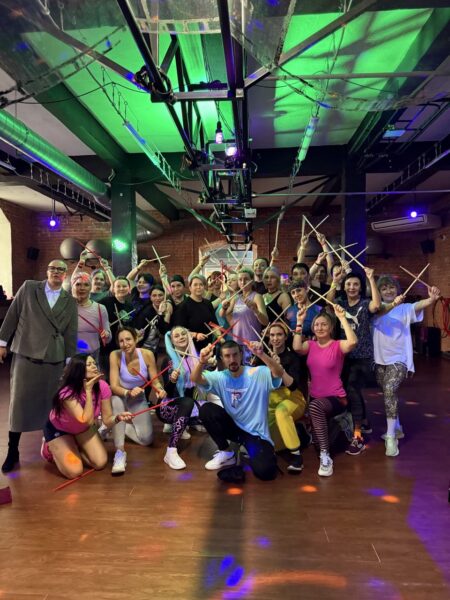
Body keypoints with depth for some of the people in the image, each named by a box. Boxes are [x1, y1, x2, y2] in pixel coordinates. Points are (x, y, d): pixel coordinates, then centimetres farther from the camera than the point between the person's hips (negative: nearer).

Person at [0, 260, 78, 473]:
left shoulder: (70, 301, 7)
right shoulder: (28, 288, 5)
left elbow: (71, 333, 7)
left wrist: (70, 360, 5)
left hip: (54, 358, 2)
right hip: (25, 353, -1)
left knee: (50, 403, 10)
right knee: (19, 402, 2)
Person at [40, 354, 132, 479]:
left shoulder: (102, 386, -24)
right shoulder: (66, 392, -36)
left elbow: (107, 420, -19)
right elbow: (87, 420, -43)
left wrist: (118, 418, -41)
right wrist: (88, 390, -42)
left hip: (83, 429, 4)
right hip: (58, 429, -4)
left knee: (100, 463, -8)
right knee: (74, 471, -16)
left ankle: (74, 447, 18)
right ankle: (51, 448, 11)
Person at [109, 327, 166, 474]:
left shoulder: (147, 354, -20)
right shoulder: (115, 355, -24)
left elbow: (155, 381, -13)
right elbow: (114, 386, -27)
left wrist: (160, 389, -36)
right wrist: (128, 393, -47)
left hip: (139, 400, 2)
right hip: (120, 397, -2)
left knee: (146, 439, -11)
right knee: (116, 401, -40)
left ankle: (119, 426, 16)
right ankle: (120, 452, -33)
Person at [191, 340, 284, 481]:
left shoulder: (258, 373, -13)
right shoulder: (220, 377, -4)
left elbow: (279, 372, -32)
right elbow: (195, 379, -19)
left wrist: (261, 355, -50)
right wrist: (202, 362, -42)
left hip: (257, 434, -3)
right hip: (234, 428, 4)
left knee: (264, 470, -28)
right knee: (206, 409, -20)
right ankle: (226, 453, -2)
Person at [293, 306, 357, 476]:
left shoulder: (338, 345, -6)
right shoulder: (311, 344, 6)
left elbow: (353, 342, -30)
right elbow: (297, 347, -17)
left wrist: (342, 317, -27)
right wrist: (299, 322, -19)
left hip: (336, 398, -5)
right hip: (315, 397, 5)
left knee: (315, 406, -38)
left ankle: (325, 456, -29)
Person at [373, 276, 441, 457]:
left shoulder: (405, 308, -2)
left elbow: (418, 306, -24)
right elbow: (380, 311, -22)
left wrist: (432, 299, -47)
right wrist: (393, 304, -43)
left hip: (398, 359, -4)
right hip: (380, 359, 4)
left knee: (389, 390, -23)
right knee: (388, 393, 17)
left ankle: (391, 437, -15)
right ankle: (396, 428, 37)